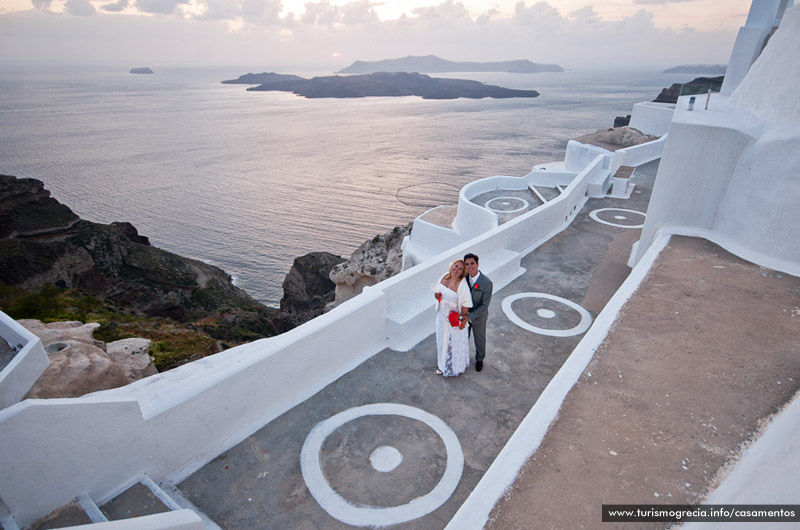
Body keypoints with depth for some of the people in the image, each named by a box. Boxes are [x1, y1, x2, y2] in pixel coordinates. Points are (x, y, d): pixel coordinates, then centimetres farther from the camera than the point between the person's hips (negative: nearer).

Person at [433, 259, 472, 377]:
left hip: (454, 319, -7)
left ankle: (455, 367, 37)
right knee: (442, 339, 24)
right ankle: (443, 365, 48)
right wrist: (436, 294, -10)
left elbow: (466, 304, -22)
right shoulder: (444, 277, -6)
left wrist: (463, 318, -18)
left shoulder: (462, 285, -27)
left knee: (454, 342, 13)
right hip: (442, 315, 7)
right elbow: (438, 289, 11)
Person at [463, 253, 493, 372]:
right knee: (464, 336, 25)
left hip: (478, 316, -3)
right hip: (465, 314, 3)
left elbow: (484, 305, -25)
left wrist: (470, 317, -29)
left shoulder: (486, 283, -28)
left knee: (480, 339, 21)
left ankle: (479, 359, 48)